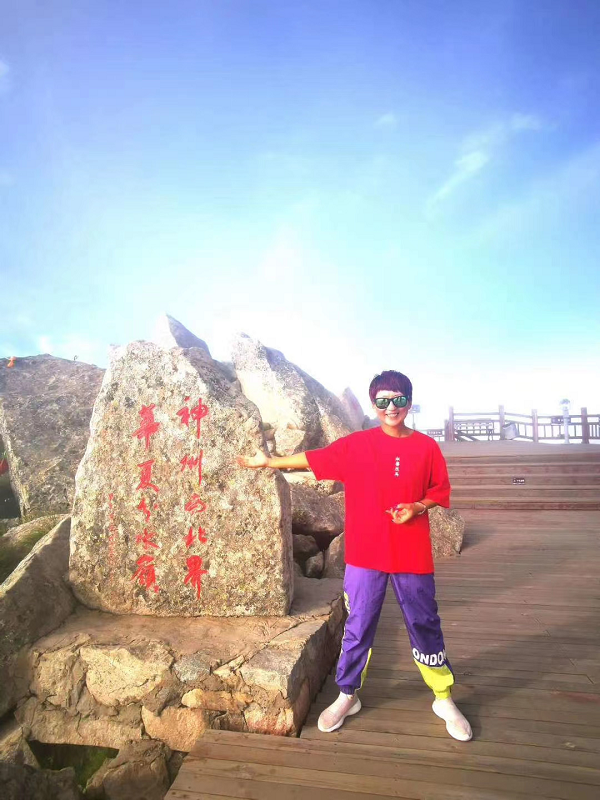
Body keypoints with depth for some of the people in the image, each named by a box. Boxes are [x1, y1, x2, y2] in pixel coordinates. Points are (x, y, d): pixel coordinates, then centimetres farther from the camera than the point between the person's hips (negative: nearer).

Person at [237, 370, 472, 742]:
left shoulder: (427, 447, -2)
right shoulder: (356, 445, -3)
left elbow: (440, 491, 6)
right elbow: (312, 458, 3)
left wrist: (416, 508, -13)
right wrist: (269, 462, 6)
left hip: (413, 556, 0)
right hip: (365, 555, 0)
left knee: (425, 625, 13)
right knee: (358, 628, 12)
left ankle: (444, 699, 34)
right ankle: (347, 696, 34)